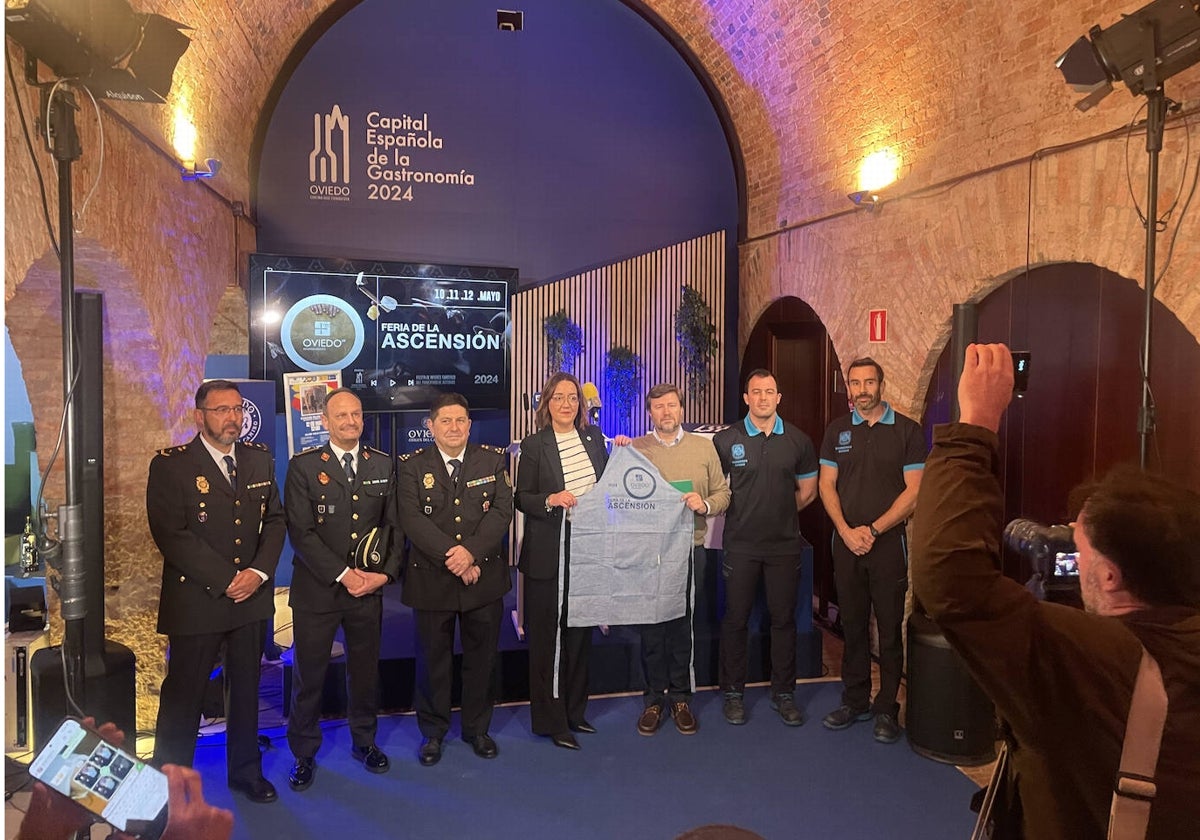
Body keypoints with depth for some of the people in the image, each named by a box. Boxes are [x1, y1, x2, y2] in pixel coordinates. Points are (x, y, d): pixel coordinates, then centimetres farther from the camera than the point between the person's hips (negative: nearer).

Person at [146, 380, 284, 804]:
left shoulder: (260, 459, 6)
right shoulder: (170, 465, -8)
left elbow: (275, 519, 6)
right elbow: (171, 534, -15)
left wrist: (259, 571, -9)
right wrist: (226, 581, -17)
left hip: (252, 596, 4)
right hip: (196, 600, -4)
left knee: (246, 689, 16)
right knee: (183, 695, 8)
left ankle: (246, 770, 32)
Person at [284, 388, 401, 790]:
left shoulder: (383, 465, 5)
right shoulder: (303, 467, -5)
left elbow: (394, 525, 6)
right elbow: (300, 532, -11)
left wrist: (386, 572, -7)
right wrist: (343, 574, -16)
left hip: (370, 588, 3)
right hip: (317, 589, -2)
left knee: (365, 669, 15)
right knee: (309, 674, 8)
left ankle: (364, 739, 35)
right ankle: (304, 753, 27)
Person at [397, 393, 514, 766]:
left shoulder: (493, 460, 3)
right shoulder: (413, 466, -1)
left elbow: (502, 511, -6)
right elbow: (412, 519, -12)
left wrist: (472, 552, -19)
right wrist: (451, 557, -20)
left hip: (484, 577, 2)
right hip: (431, 579, -1)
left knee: (481, 657, 13)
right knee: (433, 659, 11)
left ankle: (477, 728, 32)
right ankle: (433, 731, 30)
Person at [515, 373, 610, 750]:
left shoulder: (594, 437, 7)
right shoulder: (534, 445, -5)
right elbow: (521, 499, -5)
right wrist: (551, 500, -22)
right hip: (549, 553, -4)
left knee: (580, 633, 15)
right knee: (547, 637, 4)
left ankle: (575, 711, 30)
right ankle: (550, 719, 17)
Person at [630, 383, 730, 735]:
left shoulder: (704, 447, 7)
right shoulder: (634, 448, 4)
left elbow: (722, 493, 8)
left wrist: (705, 504, -13)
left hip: (689, 549, 1)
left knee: (682, 625, 9)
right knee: (651, 627, 6)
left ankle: (680, 697, 24)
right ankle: (654, 698, 21)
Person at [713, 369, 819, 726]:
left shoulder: (798, 440, 5)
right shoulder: (725, 440, -2)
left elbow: (807, 491, 14)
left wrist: (778, 514, 10)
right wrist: (743, 514, 1)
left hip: (785, 544, 2)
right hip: (740, 545, -2)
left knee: (784, 618, 9)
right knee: (735, 619, 5)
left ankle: (783, 693, 23)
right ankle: (733, 693, 19)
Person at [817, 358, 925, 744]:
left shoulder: (907, 431, -2)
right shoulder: (837, 431, 8)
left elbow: (914, 490, -5)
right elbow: (826, 484, 6)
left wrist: (873, 530, -12)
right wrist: (846, 531, -8)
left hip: (888, 542, -3)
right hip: (846, 543, 3)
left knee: (889, 630, 3)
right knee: (853, 625, 11)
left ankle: (886, 709, 15)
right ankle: (854, 701, 24)